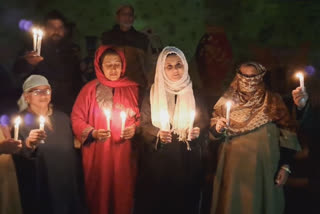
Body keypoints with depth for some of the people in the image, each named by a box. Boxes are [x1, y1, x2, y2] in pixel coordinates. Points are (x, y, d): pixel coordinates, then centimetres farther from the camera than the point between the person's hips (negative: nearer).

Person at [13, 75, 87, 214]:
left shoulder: (62, 118, 8)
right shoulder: (20, 121, -7)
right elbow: (16, 159, -17)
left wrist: (78, 185, 11)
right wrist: (28, 144, -36)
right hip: (39, 189, -4)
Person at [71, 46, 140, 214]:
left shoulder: (132, 89, 4)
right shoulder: (90, 89, -2)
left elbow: (141, 117, 10)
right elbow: (76, 119, -2)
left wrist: (135, 129, -10)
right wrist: (92, 133, -17)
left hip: (124, 154, 2)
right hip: (97, 155, -1)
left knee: (123, 194, 7)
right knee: (99, 195, 6)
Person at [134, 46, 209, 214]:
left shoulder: (193, 95, 6)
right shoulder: (153, 94, 0)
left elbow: (204, 122, 5)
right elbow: (144, 124, -2)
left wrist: (197, 131, -17)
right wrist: (158, 134, -21)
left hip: (186, 160, 1)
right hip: (158, 158, -1)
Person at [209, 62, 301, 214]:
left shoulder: (272, 102, 0)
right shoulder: (227, 100, 4)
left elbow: (287, 135, -2)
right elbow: (213, 131, 6)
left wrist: (285, 166, -8)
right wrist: (217, 129, -16)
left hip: (263, 167, -1)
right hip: (233, 167, 1)